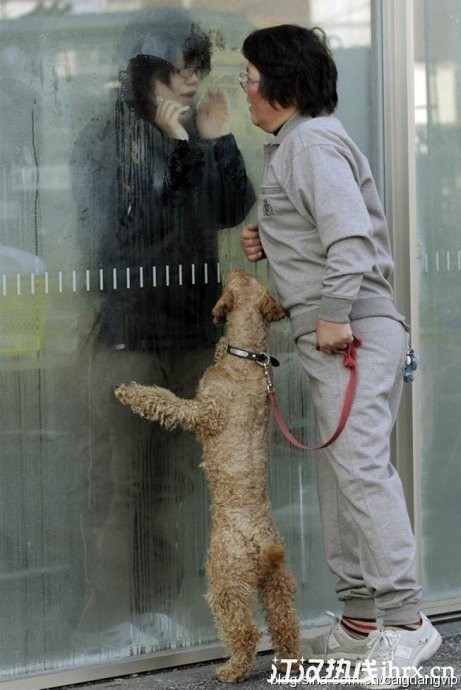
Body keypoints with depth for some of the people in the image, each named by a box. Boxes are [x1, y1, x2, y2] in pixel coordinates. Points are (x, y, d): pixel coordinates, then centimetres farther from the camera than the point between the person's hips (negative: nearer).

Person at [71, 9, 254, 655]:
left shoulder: (196, 134, 8)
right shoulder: (106, 137, -6)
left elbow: (233, 211, 4)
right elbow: (123, 225, -15)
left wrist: (221, 141, -7)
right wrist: (173, 148, -19)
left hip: (191, 326, 5)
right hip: (128, 328, -5)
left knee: (171, 479, 11)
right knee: (119, 480, -2)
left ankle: (157, 605, 20)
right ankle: (113, 614, 6)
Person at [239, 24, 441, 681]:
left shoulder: (311, 143, -11)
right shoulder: (292, 146, 22)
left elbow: (350, 233, -22)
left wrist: (335, 314, -22)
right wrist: (269, 243, 12)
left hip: (354, 332, -11)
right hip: (332, 337, 11)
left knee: (361, 468, -14)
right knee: (339, 477, 12)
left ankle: (407, 621, -13)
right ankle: (359, 622, 17)